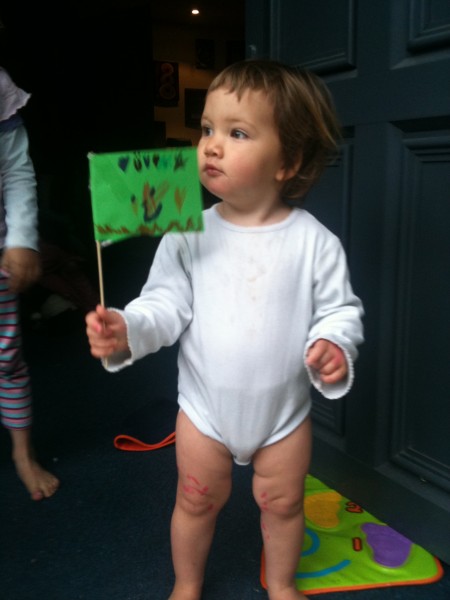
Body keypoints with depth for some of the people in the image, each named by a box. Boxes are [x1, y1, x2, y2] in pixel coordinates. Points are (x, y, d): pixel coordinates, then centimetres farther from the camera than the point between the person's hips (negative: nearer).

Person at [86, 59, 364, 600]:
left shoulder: (314, 242, -14)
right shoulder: (189, 235, -12)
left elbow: (340, 309, -7)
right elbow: (166, 304, -11)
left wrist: (335, 345, -26)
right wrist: (127, 330, -29)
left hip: (283, 411, 0)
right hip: (205, 407, 1)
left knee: (282, 503, 19)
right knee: (196, 500, 20)